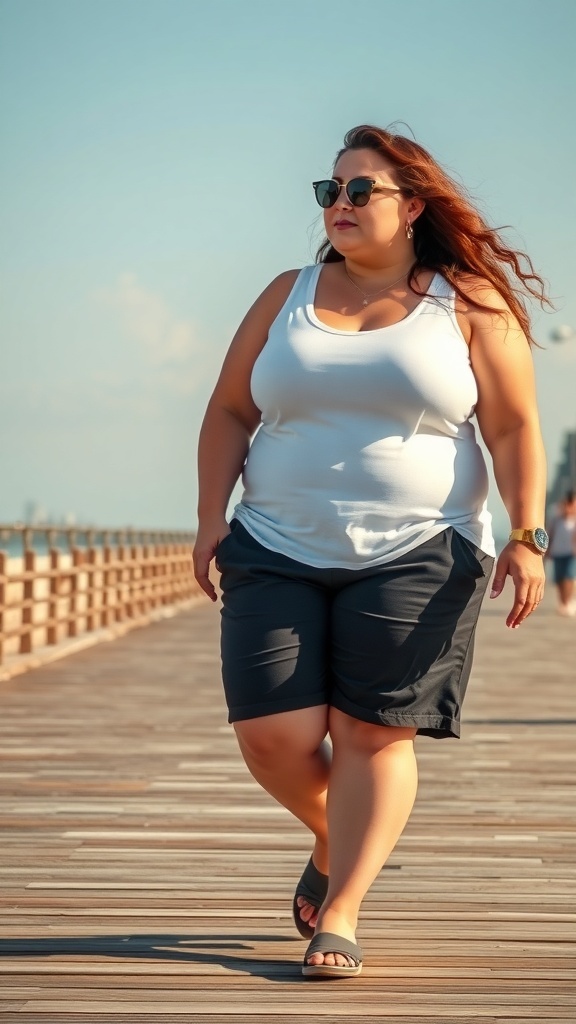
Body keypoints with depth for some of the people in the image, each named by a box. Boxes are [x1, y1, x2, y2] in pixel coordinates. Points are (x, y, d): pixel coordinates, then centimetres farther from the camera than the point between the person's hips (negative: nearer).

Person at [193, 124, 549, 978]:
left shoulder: (470, 306, 2)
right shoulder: (287, 297, 11)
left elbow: (515, 430, 0)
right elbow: (230, 412, 13)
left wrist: (526, 536, -10)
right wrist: (212, 516, 2)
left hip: (415, 556, -3)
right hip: (279, 554, 3)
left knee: (373, 733, -7)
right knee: (271, 733, -5)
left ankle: (341, 913, 4)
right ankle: (334, 842, 24)